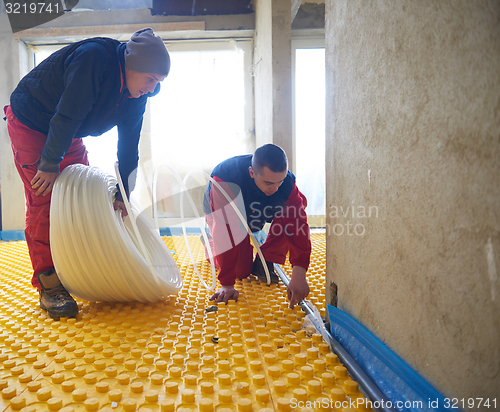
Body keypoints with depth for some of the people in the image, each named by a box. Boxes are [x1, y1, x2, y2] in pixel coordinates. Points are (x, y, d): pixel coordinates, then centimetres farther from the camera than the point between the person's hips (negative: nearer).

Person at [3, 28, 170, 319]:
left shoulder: (137, 94, -9)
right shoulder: (93, 57, -32)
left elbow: (129, 143, -5)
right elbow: (67, 116, -33)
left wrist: (123, 193, -5)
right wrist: (50, 165, -28)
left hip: (68, 135, 7)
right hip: (29, 124, -7)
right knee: (44, 202, -13)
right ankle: (49, 285, -6)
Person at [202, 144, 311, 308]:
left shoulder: (287, 181, -33)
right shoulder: (225, 179, -43)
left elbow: (297, 224, -38)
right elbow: (226, 231, -42)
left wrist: (299, 274, -49)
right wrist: (227, 285, -40)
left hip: (256, 212, 3)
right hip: (222, 212, -3)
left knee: (295, 208, -25)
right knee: (241, 271, -10)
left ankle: (264, 262, -11)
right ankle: (210, 242, 21)